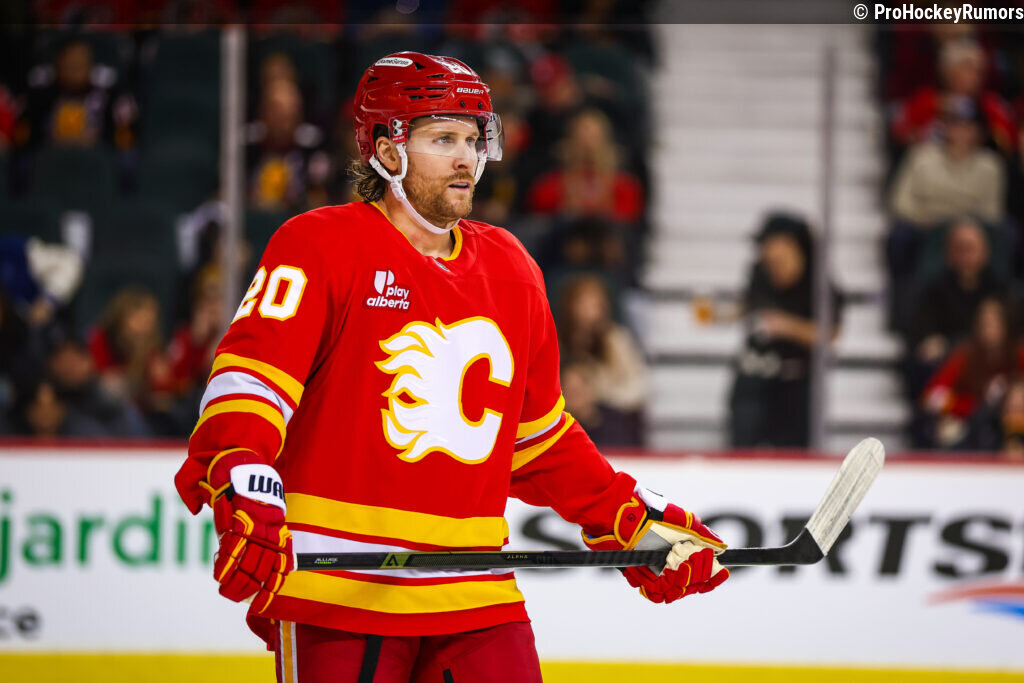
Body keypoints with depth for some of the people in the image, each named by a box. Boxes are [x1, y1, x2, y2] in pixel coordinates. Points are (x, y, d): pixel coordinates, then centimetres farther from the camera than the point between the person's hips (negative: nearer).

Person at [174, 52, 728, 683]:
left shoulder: (511, 270, 16)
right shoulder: (320, 247, -3)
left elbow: (540, 439, 25)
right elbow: (248, 378, -14)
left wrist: (638, 522, 19)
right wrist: (245, 494, -31)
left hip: (474, 598, 5)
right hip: (336, 596, -5)